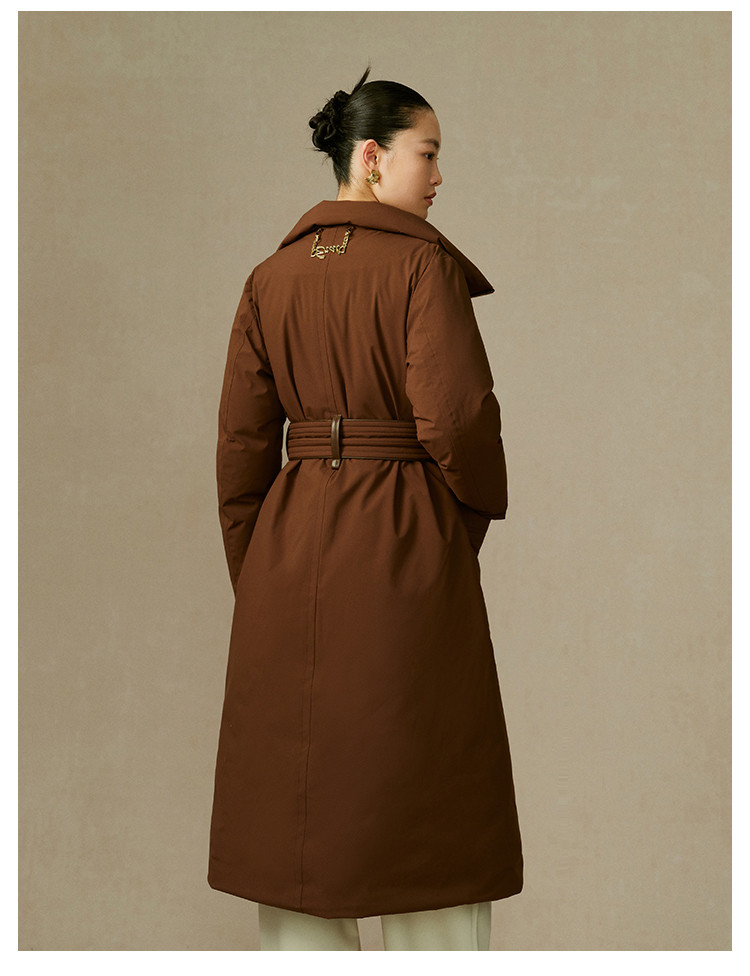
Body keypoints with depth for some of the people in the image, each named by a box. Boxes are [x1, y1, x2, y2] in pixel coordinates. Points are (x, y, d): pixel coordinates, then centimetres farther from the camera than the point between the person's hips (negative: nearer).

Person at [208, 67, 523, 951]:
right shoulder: (422, 261, -9)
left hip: (291, 547, 5)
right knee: (425, 790, 5)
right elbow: (456, 415, -17)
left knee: (297, 797, 12)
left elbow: (242, 440, 6)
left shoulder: (270, 278, 8)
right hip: (409, 546, -5)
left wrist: (253, 575, 13)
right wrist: (477, 513, 2)